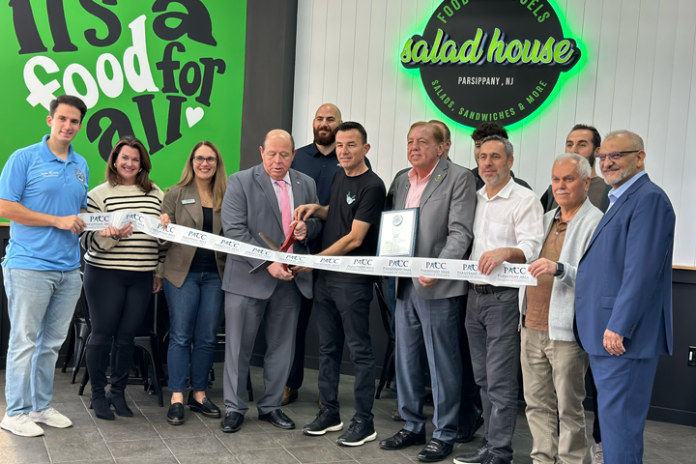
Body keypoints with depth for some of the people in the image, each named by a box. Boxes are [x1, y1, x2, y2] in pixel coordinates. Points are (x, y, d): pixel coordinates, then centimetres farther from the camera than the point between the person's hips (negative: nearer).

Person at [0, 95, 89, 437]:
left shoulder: (81, 166, 15)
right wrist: (58, 220, -14)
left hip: (68, 268, 6)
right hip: (29, 265, -6)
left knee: (52, 343, 12)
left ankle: (41, 406, 23)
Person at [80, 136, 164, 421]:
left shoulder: (156, 195, 9)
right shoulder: (99, 194, -1)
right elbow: (87, 239, -3)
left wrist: (159, 272, 14)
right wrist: (111, 236, -23)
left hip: (142, 277, 3)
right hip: (105, 274, -3)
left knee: (127, 336, 7)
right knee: (102, 335, 3)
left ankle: (118, 392, 22)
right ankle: (98, 394, 17)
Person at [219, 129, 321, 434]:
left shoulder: (306, 185, 9)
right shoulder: (240, 182, -5)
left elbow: (317, 225, 17)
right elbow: (234, 230, -14)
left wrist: (307, 229, -8)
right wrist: (267, 263, -21)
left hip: (290, 277, 4)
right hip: (249, 277, -4)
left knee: (281, 347, 12)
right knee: (239, 347, 4)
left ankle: (271, 406, 27)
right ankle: (234, 408, 19)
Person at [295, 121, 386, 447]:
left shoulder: (372, 186, -13)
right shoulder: (339, 177, 12)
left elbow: (354, 238, -16)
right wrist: (316, 209, 7)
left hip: (353, 280, -8)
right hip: (326, 276, 8)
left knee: (359, 350, 0)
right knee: (328, 347, 14)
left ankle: (364, 422, 9)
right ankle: (329, 413, 25)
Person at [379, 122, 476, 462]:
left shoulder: (459, 178, -7)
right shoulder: (402, 181, 15)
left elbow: (460, 232, -14)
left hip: (437, 286, -7)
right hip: (405, 284, 7)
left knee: (442, 363, 2)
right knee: (406, 360, 15)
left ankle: (443, 434, 15)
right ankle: (412, 427, 29)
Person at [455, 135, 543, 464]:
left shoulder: (525, 200, -6)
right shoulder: (474, 199, 15)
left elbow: (532, 247, -17)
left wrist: (505, 252, -36)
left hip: (504, 297, -7)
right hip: (474, 295, 7)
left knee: (500, 381, -5)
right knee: (483, 378, 13)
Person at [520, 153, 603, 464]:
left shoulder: (596, 223, -7)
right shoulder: (547, 220, 17)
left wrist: (559, 269, -30)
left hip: (567, 331, -7)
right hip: (533, 327, 7)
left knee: (569, 407, 2)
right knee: (537, 403, 13)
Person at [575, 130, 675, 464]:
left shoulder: (649, 198, -13)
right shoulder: (619, 200, 19)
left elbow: (641, 270, -21)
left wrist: (618, 326, -22)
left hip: (623, 335, -10)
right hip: (604, 332, 10)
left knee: (618, 419, -5)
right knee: (612, 417, 16)